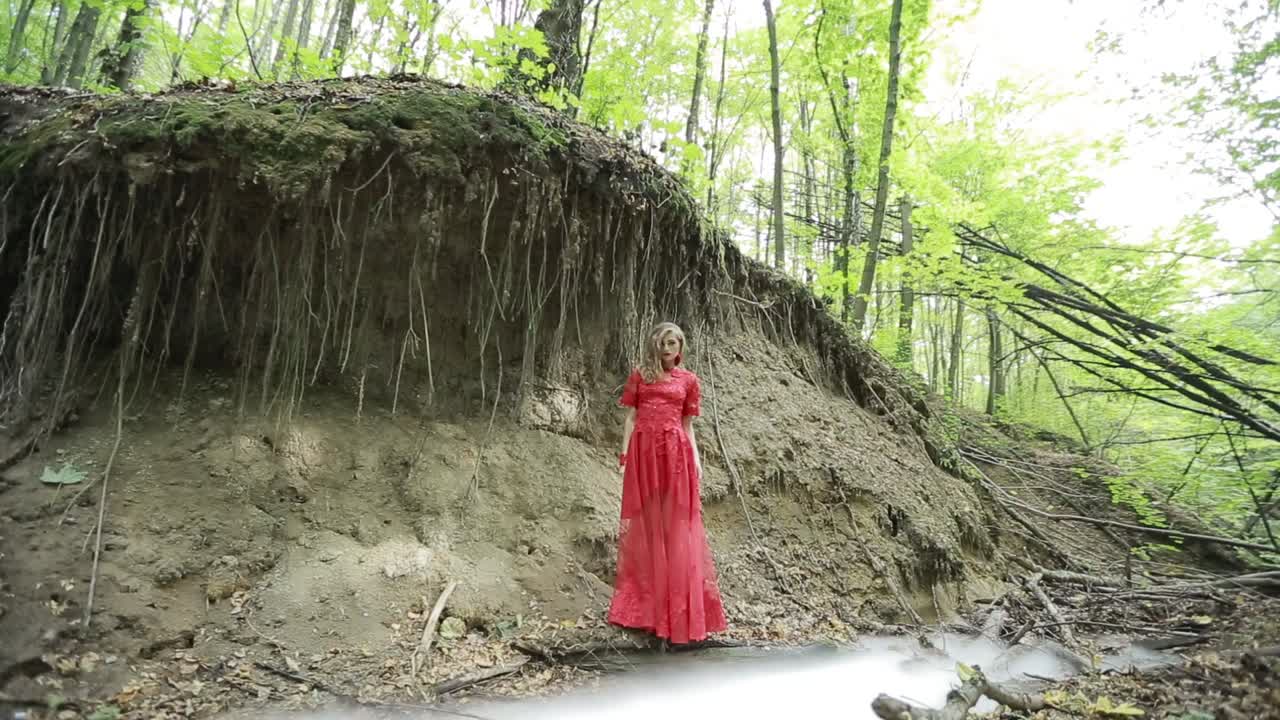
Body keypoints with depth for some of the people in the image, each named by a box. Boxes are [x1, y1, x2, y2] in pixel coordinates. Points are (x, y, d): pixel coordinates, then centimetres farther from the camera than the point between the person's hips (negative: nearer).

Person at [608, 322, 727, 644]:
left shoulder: (688, 379, 11)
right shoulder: (639, 374, 11)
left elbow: (688, 424, 12)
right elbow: (631, 416, 8)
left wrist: (696, 457, 0)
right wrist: (624, 451, 0)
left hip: (676, 452, 0)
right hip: (644, 451, 1)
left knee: (676, 524, 0)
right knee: (645, 523, 7)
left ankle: (679, 611, 10)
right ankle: (644, 603, 20)